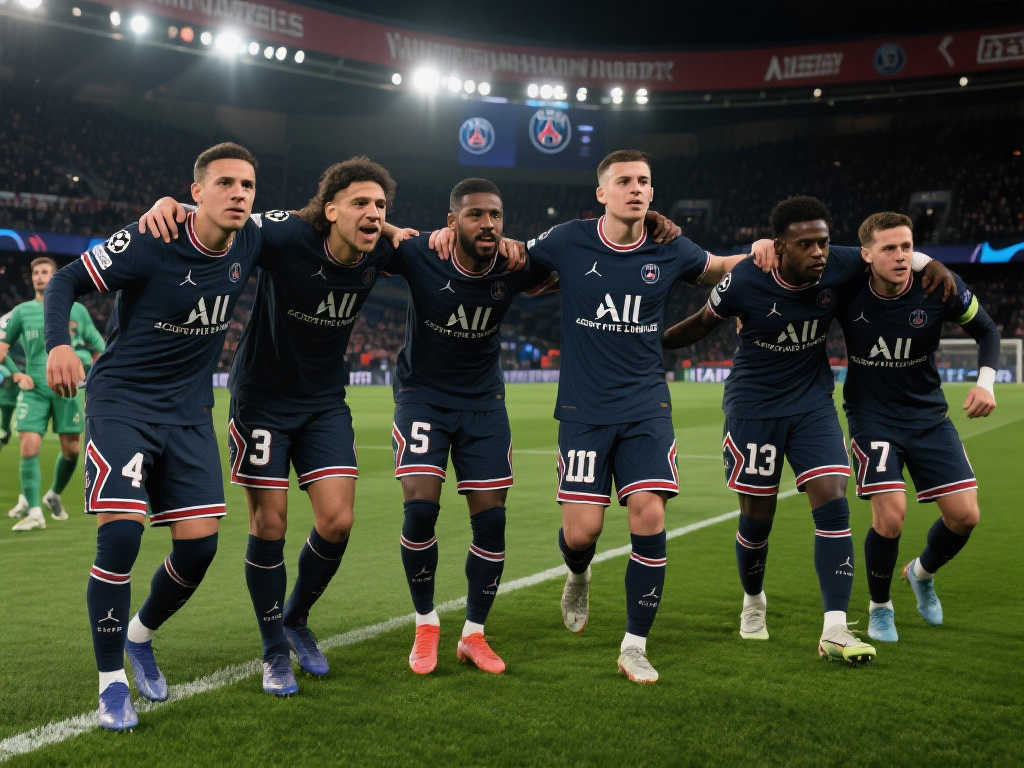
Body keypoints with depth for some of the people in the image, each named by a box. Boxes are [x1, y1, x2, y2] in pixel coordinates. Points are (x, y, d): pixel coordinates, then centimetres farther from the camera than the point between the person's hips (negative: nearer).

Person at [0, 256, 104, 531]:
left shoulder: (77, 310, 8)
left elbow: (99, 348, 15)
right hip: (34, 390, -1)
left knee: (71, 449, 2)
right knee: (29, 446, -14)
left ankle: (54, 495, 29)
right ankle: (33, 511, -8)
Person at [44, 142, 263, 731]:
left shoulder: (251, 242, -2)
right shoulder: (150, 243, -16)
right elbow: (66, 281, -9)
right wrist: (59, 343, -26)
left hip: (190, 412, 5)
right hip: (122, 401, -5)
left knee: (200, 542, -1)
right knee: (121, 533, -18)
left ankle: (140, 636, 29)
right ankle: (111, 680, 1)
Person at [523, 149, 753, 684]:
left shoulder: (669, 251, 2)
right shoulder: (568, 243, -3)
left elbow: (718, 268, 23)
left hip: (646, 405, 1)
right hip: (584, 408, -1)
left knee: (649, 516, -12)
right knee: (582, 529, -7)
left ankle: (634, 646, 4)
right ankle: (578, 577, 34)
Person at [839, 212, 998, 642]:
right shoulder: (847, 292, -16)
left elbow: (987, 331, 4)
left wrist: (985, 383, -11)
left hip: (927, 413, 3)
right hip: (871, 416, -2)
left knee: (964, 515, -4)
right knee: (889, 516, -18)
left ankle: (922, 573, 30)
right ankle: (879, 607, 11)